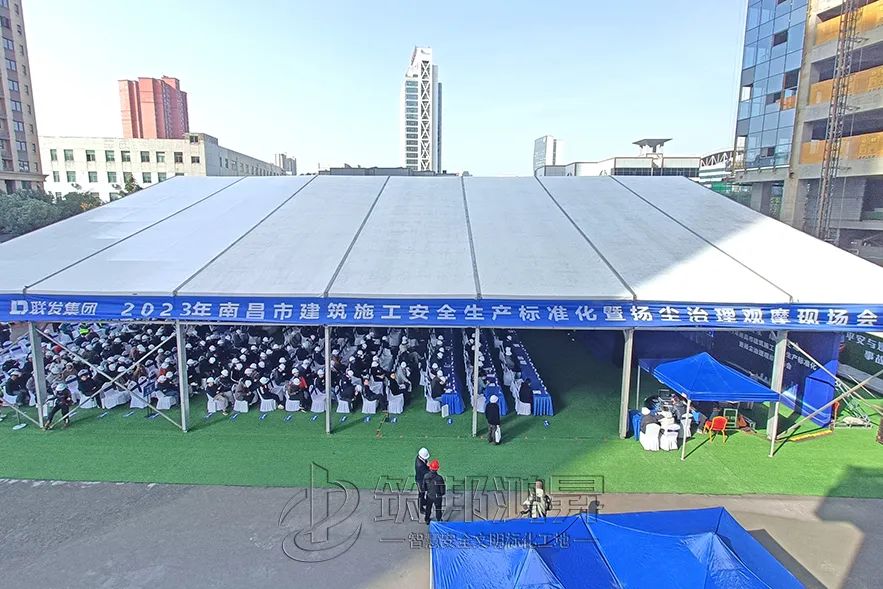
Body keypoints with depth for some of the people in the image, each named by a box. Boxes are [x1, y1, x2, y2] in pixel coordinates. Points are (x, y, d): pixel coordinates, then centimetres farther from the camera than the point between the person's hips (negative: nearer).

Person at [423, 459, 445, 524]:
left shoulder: (426, 476, -22)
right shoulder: (439, 478, -32)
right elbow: (442, 489, -19)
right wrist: (442, 494, 4)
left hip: (429, 496, 3)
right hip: (437, 497, -3)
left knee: (428, 508, 27)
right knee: (438, 509, 23)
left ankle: (427, 519, 47)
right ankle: (439, 520, 43)